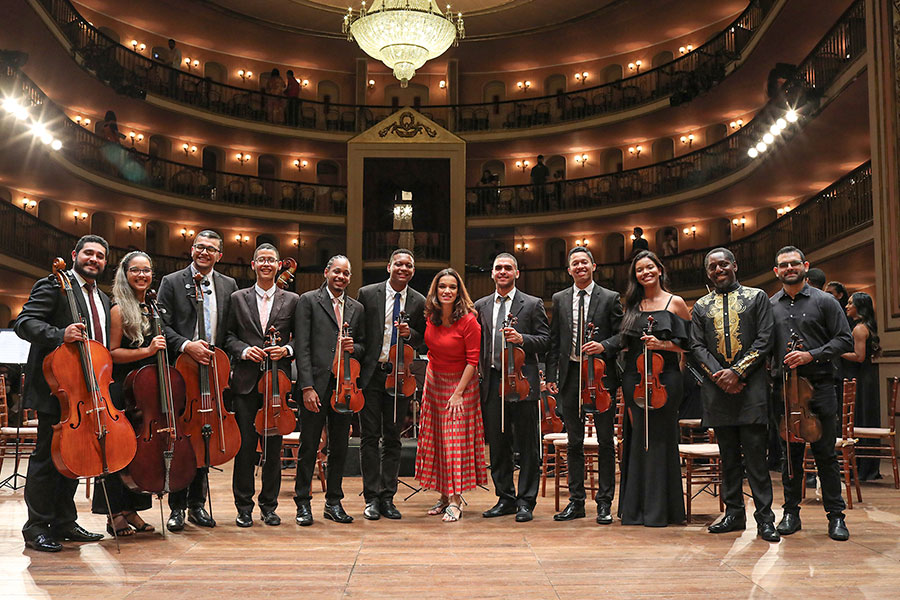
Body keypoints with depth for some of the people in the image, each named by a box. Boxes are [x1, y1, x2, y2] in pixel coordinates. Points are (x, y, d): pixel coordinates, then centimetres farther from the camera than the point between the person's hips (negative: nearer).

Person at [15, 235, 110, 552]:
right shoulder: (53, 285, -4)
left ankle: (64, 522, 22)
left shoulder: (103, 299, 20)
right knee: (46, 457, -2)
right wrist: (60, 335, -31)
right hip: (56, 386, -7)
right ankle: (36, 528, 7)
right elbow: (24, 323, -15)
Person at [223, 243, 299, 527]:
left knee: (274, 445, 5)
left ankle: (269, 506, 17)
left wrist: (286, 350, -10)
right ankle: (244, 506, 14)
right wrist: (244, 350, -9)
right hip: (246, 381, 0)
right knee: (245, 445, 2)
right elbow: (228, 335, 8)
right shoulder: (238, 298, 10)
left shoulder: (292, 300, 8)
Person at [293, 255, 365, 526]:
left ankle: (334, 502, 22)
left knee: (340, 447, 10)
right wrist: (307, 386, -14)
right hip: (316, 385, -4)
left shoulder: (357, 308, 14)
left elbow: (363, 346, 21)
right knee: (309, 446, 2)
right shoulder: (308, 301, 0)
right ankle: (303, 503, 15)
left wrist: (353, 347, -5)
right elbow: (302, 347, -7)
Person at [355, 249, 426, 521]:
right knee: (370, 436, 1)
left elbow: (424, 340, 12)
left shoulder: (419, 302, 6)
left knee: (393, 438, 7)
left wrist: (410, 334, -10)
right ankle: (372, 498, 9)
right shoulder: (367, 294, 1)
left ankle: (387, 497, 16)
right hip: (370, 374, -2)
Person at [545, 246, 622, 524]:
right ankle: (576, 501, 17)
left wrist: (604, 346, -19)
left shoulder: (610, 298, 2)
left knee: (605, 442, 2)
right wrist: (551, 375, 3)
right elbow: (554, 341, 9)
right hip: (570, 375, 3)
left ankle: (604, 503, 11)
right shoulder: (560, 299, 10)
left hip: (601, 375, -2)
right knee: (574, 442, 8)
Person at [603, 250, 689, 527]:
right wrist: (602, 346, 4)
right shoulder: (633, 305, 13)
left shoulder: (675, 303, 2)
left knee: (659, 438, -2)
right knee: (636, 439, 6)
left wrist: (663, 345, -13)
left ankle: (659, 509, 7)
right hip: (634, 379, 4)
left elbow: (690, 344, 0)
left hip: (664, 379, -4)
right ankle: (635, 507, 13)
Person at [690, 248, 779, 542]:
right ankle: (734, 513, 16)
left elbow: (764, 340, -2)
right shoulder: (701, 306, 14)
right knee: (728, 455, 8)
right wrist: (719, 374, -8)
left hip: (751, 385, -3)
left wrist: (737, 371, -11)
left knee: (755, 454, -5)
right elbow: (697, 347, 8)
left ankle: (764, 518, 1)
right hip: (717, 386, 3)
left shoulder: (757, 297, 7)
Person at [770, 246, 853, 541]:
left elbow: (845, 340, -1)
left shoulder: (825, 301, 4)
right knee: (790, 452, 8)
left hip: (820, 386, -2)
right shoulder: (769, 306, 10)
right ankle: (791, 511, 17)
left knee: (825, 452, 1)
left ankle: (835, 515, 11)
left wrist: (812, 355, -13)